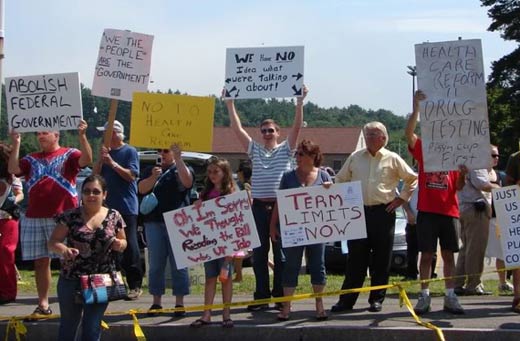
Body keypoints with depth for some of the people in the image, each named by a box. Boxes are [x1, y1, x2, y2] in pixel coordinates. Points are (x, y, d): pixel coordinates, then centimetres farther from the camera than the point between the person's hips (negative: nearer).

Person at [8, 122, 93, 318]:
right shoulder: (32, 160, 17)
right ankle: (43, 304, 11)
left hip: (64, 217, -4)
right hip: (34, 218, 4)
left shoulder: (69, 154, 5)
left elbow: (87, 160, -14)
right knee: (41, 261, 6)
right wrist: (16, 145, -5)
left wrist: (82, 136, -24)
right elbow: (13, 169, 2)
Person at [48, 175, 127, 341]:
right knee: (68, 325, 12)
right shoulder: (70, 216, -4)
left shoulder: (114, 216, 2)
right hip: (71, 280, 0)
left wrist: (119, 244, -11)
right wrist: (63, 249, -23)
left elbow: (123, 242, 13)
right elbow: (53, 241, -2)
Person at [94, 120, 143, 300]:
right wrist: (101, 160, -8)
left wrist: (113, 163, -19)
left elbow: (131, 175, -11)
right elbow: (95, 175, 8)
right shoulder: (106, 152, 15)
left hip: (126, 207, -6)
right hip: (107, 207, 6)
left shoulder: (130, 152, -2)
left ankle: (135, 285, -4)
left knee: (130, 246, -6)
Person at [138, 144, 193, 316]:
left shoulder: (182, 169, 9)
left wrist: (178, 158, -16)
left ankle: (179, 302, 3)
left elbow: (187, 182, -13)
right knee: (155, 264, 4)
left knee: (178, 263, -2)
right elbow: (141, 189, 4)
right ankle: (156, 301, 10)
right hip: (154, 222, 3)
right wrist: (153, 177, -14)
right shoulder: (151, 170, 19)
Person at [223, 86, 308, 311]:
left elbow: (297, 128, -4)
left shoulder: (285, 149, 8)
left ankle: (281, 297, 6)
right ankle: (261, 297, 9)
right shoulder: (255, 150, 13)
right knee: (259, 254, 4)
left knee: (281, 254, 2)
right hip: (259, 206, 2)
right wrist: (230, 104, 0)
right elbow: (237, 129, 6)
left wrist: (299, 103, -13)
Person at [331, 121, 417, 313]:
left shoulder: (392, 159, 4)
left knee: (381, 259, 2)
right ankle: (347, 299, 4)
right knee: (355, 258, 1)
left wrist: (402, 198, 4)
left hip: (383, 213, -1)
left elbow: (412, 179, 10)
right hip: (358, 212, 2)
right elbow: (340, 180, 20)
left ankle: (377, 299, 10)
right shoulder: (355, 158, 11)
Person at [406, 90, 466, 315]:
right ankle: (424, 296, 6)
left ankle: (450, 297, 10)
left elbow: (459, 187, 9)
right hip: (427, 210, -2)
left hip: (449, 211, 2)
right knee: (426, 254, 1)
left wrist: (463, 174, -12)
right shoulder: (422, 149, 4)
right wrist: (416, 107, -25)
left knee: (448, 254, 6)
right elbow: (409, 133, -16)